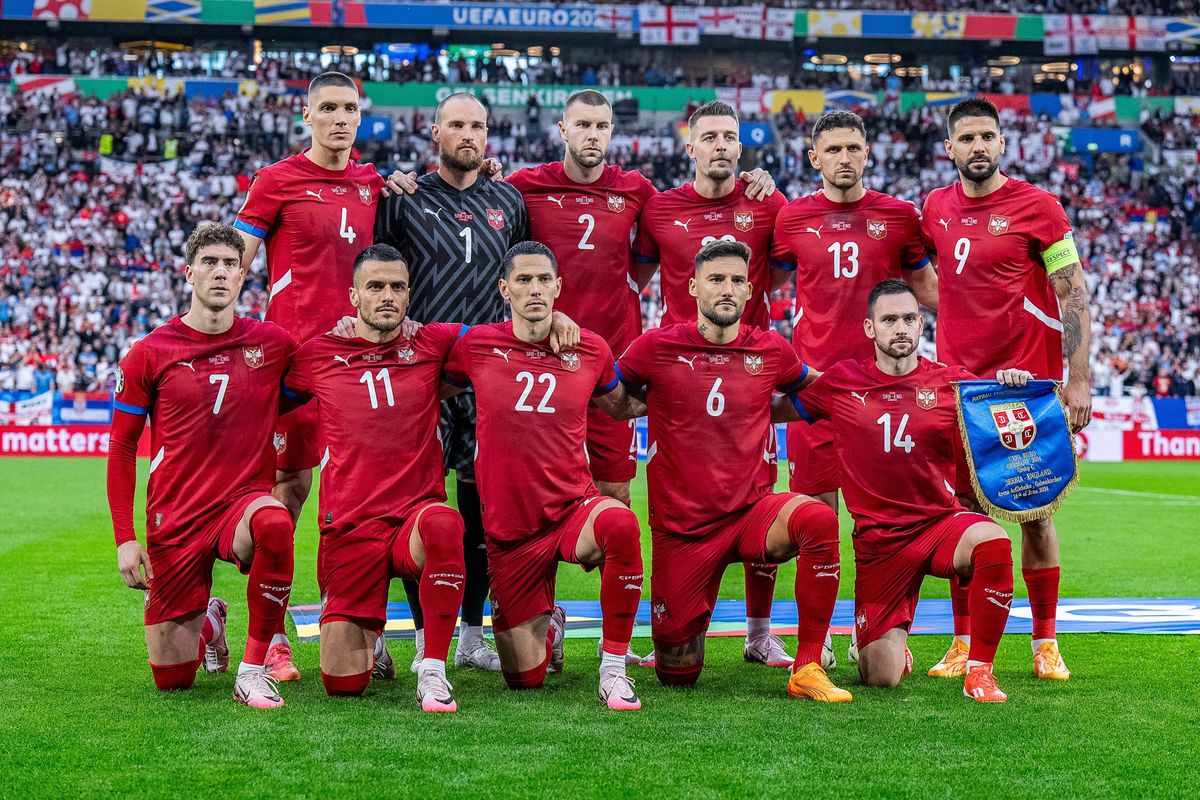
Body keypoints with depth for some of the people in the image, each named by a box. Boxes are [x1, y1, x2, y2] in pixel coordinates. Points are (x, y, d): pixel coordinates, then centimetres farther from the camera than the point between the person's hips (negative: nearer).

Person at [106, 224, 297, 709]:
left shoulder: (272, 344, 2)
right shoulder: (149, 354, -1)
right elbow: (121, 450, 5)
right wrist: (125, 539, -1)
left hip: (244, 501, 0)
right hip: (175, 519, 0)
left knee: (275, 523, -40)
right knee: (172, 679, 4)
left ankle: (254, 670, -24)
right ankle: (207, 622, 41)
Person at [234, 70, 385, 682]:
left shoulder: (372, 185, 15)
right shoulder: (277, 181, 1)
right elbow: (232, 264, 1)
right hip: (294, 350, -4)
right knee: (290, 482, -3)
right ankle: (272, 639, 3)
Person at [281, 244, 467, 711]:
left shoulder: (433, 344, 7)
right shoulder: (318, 354, 7)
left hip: (415, 515, -1)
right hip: (350, 528, 1)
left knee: (443, 523, -40)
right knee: (343, 682, -7)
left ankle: (432, 670, -25)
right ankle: (369, 641, 32)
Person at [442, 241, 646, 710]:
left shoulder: (590, 350, 2)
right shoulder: (475, 346, -2)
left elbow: (622, 406, 21)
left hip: (575, 509, 0)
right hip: (510, 530, 0)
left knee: (620, 523, -38)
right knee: (525, 678, 4)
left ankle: (613, 669, -22)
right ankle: (549, 625, 42)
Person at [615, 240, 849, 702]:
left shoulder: (771, 351, 2)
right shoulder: (657, 347, -4)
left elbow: (811, 390, 23)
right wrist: (660, 406, 5)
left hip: (752, 512, 1)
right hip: (682, 526, -1)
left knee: (819, 519, -33)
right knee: (678, 676, 2)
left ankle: (807, 670, -24)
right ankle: (676, 635, 42)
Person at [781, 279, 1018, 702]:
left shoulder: (951, 382, 2)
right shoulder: (842, 381, 3)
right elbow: (777, 409, 15)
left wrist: (1014, 384, -18)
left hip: (941, 521, 0)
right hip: (877, 537, 0)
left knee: (993, 540, -37)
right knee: (881, 679, -8)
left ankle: (979, 671, -19)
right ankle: (894, 642, 33)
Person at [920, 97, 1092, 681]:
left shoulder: (1037, 206, -4)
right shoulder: (934, 208, 7)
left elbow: (1074, 297, -4)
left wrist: (1079, 380, -10)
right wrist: (954, 311, 11)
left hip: (1029, 383, -3)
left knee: (1035, 513, 2)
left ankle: (1046, 643, 12)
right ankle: (962, 643, 11)